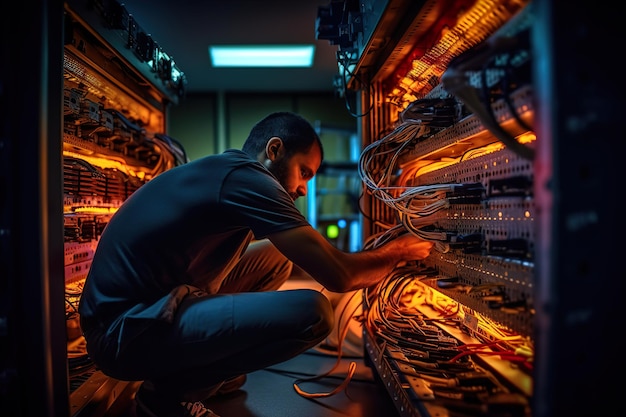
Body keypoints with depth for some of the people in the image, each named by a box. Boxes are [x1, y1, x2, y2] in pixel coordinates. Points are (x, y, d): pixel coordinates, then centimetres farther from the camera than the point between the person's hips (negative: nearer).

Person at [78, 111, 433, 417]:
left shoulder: (218, 171, 12)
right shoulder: (245, 177, -17)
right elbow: (338, 275, -19)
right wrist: (397, 252, -1)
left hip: (129, 309, 10)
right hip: (127, 333, -10)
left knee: (276, 257, 13)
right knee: (314, 313, -20)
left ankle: (202, 369, 14)